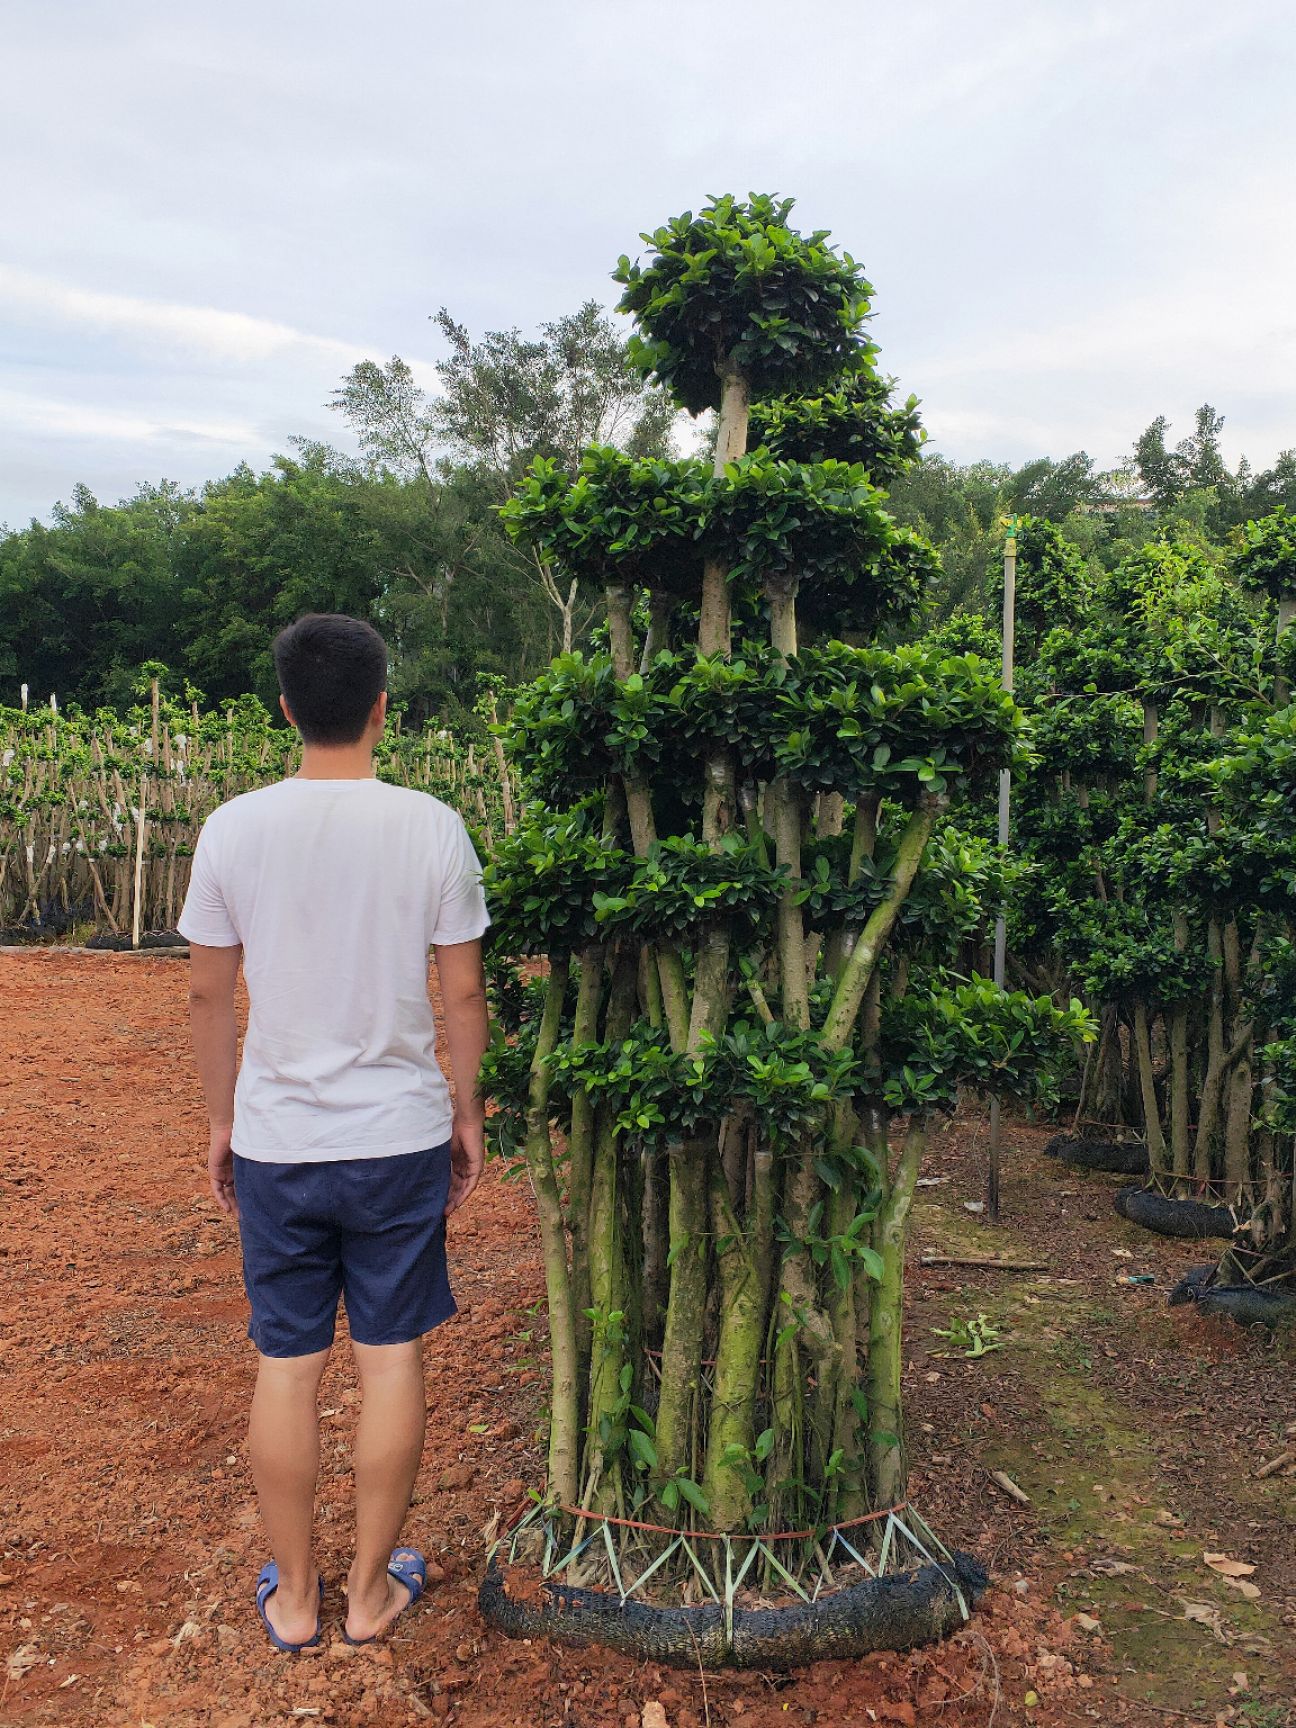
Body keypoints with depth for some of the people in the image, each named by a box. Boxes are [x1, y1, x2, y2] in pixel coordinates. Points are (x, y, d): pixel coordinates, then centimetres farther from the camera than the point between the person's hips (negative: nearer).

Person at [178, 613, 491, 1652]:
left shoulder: (233, 829, -6)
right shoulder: (430, 827, -9)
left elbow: (210, 995, 1)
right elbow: (464, 993, -4)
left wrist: (222, 1122, 14)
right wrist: (469, 1114, 9)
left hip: (274, 1141, 2)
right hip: (401, 1137, -1)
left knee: (286, 1365, 14)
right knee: (391, 1360, 13)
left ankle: (293, 1595, 29)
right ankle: (372, 1588, 28)